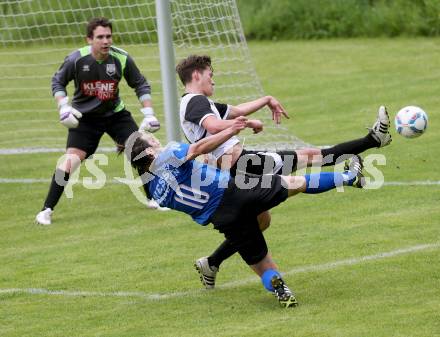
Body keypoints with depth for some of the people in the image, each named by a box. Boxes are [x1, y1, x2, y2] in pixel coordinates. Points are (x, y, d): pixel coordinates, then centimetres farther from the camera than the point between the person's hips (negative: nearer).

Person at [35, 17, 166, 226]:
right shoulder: (76, 59, -19)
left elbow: (141, 85, -1)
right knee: (72, 159, -18)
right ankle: (46, 210, -9)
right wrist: (64, 107, -16)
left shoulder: (122, 59, -15)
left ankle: (153, 199, 18)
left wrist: (148, 114, -9)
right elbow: (58, 82, -3)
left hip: (115, 113, 3)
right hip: (84, 117, -2)